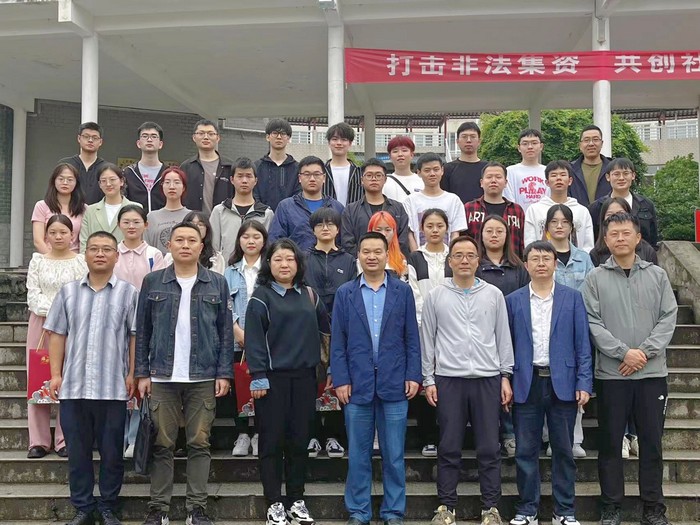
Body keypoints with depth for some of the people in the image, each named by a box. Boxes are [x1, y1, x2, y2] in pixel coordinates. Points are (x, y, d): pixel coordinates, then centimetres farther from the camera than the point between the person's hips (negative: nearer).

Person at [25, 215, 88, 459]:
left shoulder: (81, 261, 4)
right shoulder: (37, 260, 10)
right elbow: (32, 294, 2)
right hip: (41, 322, 2)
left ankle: (65, 439, 3)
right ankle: (39, 440, 6)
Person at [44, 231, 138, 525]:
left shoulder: (128, 293, 2)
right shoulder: (68, 291, 10)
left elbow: (135, 336, 0)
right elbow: (57, 335, 10)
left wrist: (132, 374, -6)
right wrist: (55, 374, 3)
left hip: (113, 387, -2)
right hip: (74, 386, 2)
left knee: (112, 451, 5)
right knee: (77, 450, 8)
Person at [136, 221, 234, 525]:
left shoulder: (217, 284, 6)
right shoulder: (152, 282, 5)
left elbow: (226, 332, 5)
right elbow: (142, 331, 6)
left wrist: (224, 373, -3)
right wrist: (142, 373, -1)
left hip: (204, 377, 0)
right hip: (162, 376, 0)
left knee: (199, 444, 3)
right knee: (162, 445, 4)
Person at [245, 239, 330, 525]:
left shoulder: (309, 295, 11)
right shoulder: (261, 297, -2)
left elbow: (326, 326, 17)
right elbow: (254, 339, -8)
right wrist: (258, 377, -13)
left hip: (304, 377, 4)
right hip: (273, 378, -4)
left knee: (299, 440, 9)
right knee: (272, 441, 2)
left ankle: (297, 501, 20)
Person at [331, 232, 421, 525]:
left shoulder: (403, 291, 5)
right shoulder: (345, 293, 6)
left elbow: (412, 338, 4)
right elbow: (337, 342, 3)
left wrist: (413, 376, -3)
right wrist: (340, 380, -4)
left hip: (394, 384, 0)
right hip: (357, 385, 0)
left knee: (394, 455, 6)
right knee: (358, 455, 8)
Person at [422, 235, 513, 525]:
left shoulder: (493, 294, 6)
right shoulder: (435, 296, 5)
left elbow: (503, 337, 8)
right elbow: (427, 340, 6)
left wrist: (506, 376, 4)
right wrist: (428, 379, 2)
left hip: (488, 379, 1)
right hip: (448, 379, 0)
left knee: (489, 448, 4)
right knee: (449, 447, 5)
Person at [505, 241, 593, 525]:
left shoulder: (572, 298, 5)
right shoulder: (513, 301, 7)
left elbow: (582, 343, 2)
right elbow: (506, 344, 7)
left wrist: (584, 383, -5)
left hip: (563, 383, 0)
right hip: (526, 384, 1)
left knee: (563, 450, 7)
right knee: (526, 451, 5)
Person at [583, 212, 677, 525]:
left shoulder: (657, 275, 7)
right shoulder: (595, 278, 1)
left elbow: (668, 317, 1)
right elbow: (592, 323, -6)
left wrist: (645, 352, -12)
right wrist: (624, 352, -15)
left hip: (652, 372, 1)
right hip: (611, 373, -1)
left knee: (651, 441, 7)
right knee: (611, 442, 5)